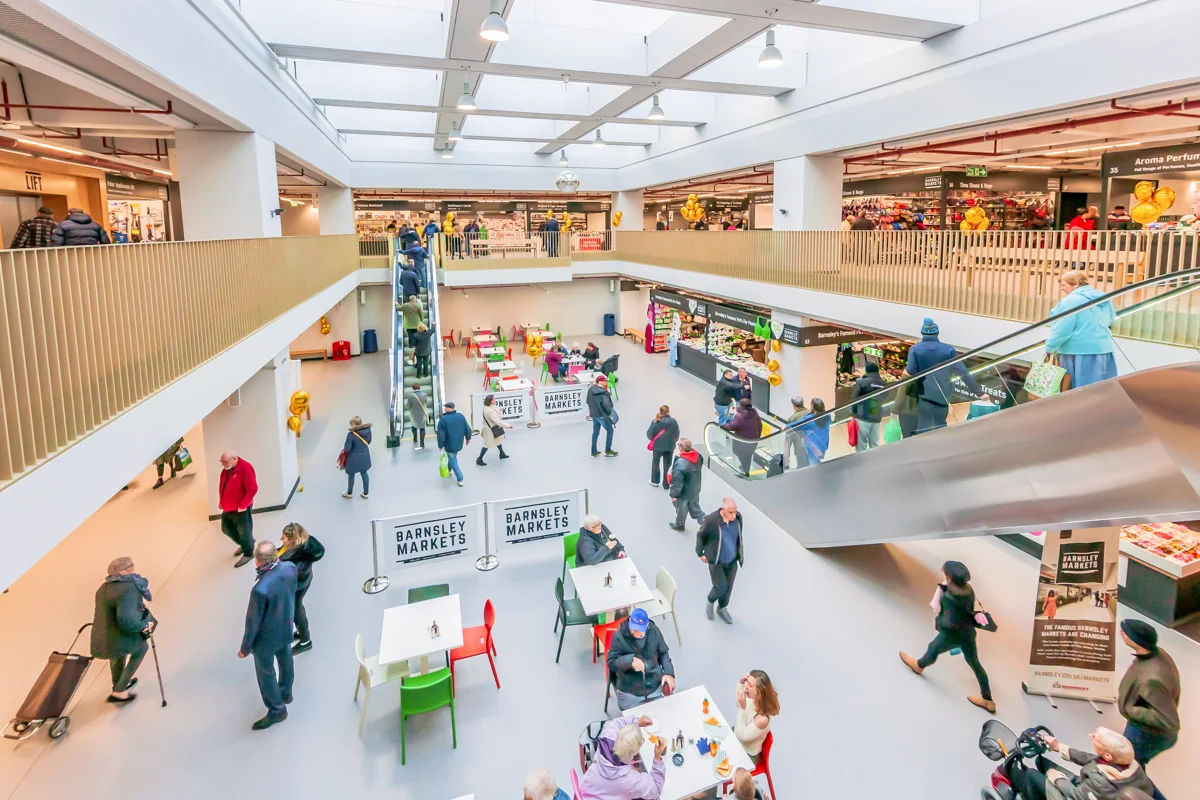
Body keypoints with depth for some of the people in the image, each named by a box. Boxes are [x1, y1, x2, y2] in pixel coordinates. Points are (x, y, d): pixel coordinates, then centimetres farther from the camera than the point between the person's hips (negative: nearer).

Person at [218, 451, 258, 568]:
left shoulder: (245, 468, -24)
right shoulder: (226, 469, 4)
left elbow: (252, 489, -25)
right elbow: (222, 485, 17)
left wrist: (242, 506, -22)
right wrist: (221, 502, 10)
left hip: (240, 509, -9)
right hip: (228, 507, 9)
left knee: (244, 532, 5)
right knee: (226, 528, 21)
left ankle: (248, 553, 24)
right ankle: (244, 544, 42)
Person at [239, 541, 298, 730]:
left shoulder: (261, 589, -39)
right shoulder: (290, 568, -22)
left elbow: (253, 621, -23)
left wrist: (245, 647, -10)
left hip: (267, 638, -6)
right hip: (286, 629, 6)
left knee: (266, 674, 19)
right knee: (285, 661, 30)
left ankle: (277, 710, 38)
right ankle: (285, 693, 55)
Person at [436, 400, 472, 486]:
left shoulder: (443, 420, -20)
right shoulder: (461, 416, -4)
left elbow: (441, 435, -19)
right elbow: (467, 429, 1)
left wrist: (440, 446, -5)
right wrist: (468, 438, 18)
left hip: (450, 445, -5)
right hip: (459, 443, 6)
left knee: (453, 460, 9)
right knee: (453, 458, 28)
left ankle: (460, 479, 9)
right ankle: (448, 470, 49)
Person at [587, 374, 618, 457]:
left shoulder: (591, 389, -1)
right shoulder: (603, 392, -24)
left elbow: (588, 401, 9)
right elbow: (606, 405, -32)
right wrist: (610, 411, -14)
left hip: (593, 414, 7)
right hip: (602, 415, -7)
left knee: (595, 432, 18)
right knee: (610, 431, 13)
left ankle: (594, 452, 24)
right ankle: (608, 451, 21)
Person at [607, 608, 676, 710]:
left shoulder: (654, 631, -7)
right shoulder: (619, 636, -16)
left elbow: (664, 653, 8)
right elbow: (611, 663, -17)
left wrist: (669, 673, -6)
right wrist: (630, 660, -33)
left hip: (655, 689, 3)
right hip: (629, 694, -2)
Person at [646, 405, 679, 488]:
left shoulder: (655, 422, -16)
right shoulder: (673, 421, -11)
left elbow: (649, 434, -9)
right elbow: (677, 434, -2)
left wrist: (653, 439, 13)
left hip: (658, 446, -1)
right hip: (670, 446, 1)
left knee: (655, 463, 22)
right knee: (667, 465, 14)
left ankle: (654, 481, 34)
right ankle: (666, 484, 20)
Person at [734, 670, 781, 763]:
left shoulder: (762, 719, -38)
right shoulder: (752, 699, -20)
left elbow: (741, 736, -28)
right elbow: (738, 704, 3)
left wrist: (742, 708, -38)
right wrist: (740, 682, -15)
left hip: (747, 754, -6)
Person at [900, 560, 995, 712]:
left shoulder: (951, 597, -34)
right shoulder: (968, 589, -9)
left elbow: (950, 623, -31)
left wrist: (937, 622, -10)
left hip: (952, 635, -7)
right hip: (968, 632, 7)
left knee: (933, 649, 23)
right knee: (975, 664, 20)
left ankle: (919, 665, 53)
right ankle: (987, 700, 32)